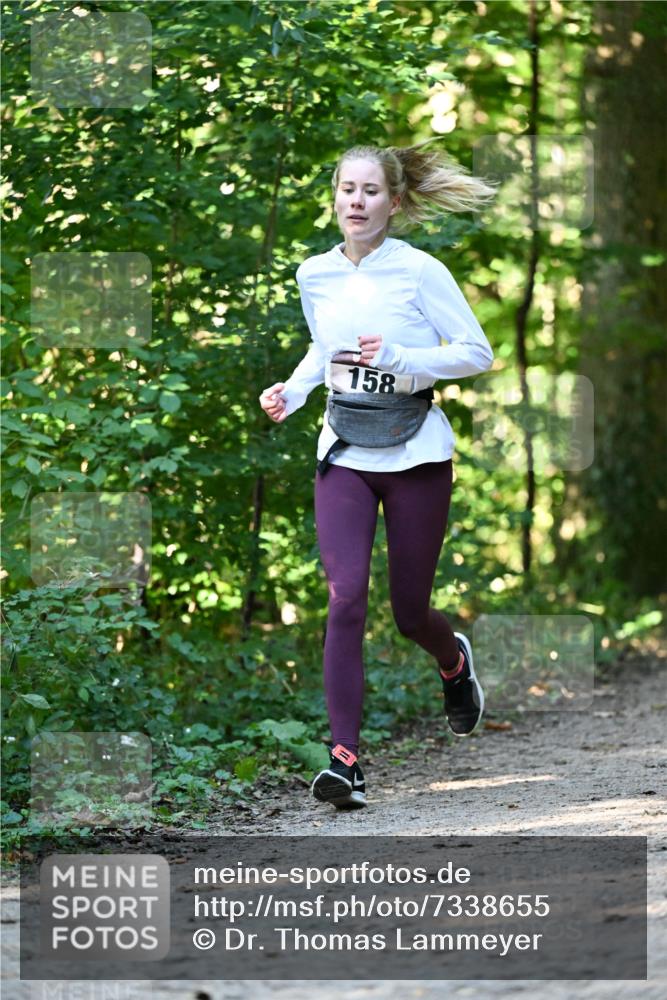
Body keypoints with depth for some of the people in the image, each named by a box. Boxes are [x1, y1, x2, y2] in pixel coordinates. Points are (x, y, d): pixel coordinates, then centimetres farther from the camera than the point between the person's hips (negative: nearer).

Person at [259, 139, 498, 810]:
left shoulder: (420, 271, -9)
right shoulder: (314, 275, 4)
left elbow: (477, 353, -6)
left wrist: (400, 358, -20)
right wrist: (291, 391, 5)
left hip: (416, 457, -2)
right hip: (343, 457, 2)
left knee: (409, 614, 7)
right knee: (346, 598, -16)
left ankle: (454, 660, 46)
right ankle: (345, 760, -17)